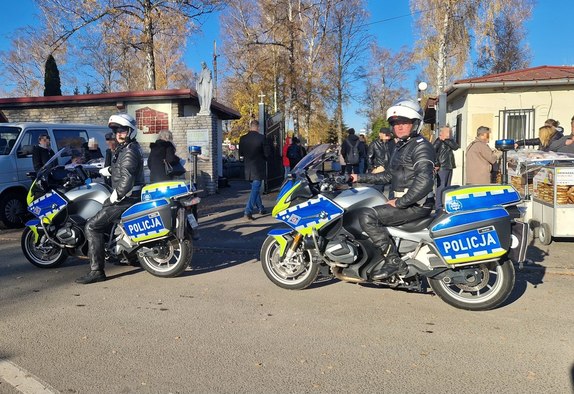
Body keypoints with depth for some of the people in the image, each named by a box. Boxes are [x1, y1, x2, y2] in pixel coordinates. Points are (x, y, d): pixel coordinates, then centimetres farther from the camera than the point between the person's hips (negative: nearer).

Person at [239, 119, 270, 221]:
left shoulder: (243, 138, -1)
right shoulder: (261, 138, -13)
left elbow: (240, 153, 9)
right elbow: (267, 153, -10)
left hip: (248, 168, 5)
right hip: (258, 168, -5)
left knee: (255, 188, 20)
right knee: (255, 189, -3)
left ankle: (261, 208, 31)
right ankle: (248, 212, -10)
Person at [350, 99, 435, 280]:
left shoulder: (421, 146, -12)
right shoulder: (400, 146, 18)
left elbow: (424, 181, -26)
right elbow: (389, 175, 25)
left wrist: (399, 203, -24)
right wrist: (360, 177, 18)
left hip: (416, 205, -10)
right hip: (403, 201, 10)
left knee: (366, 216, -22)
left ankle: (393, 260, -17)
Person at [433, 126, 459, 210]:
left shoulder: (449, 141, 14)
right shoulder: (439, 141, -8)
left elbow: (456, 147, -4)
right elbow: (433, 152, -18)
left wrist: (446, 140, -14)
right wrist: (436, 165, -19)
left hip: (449, 167, 8)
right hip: (442, 168, -8)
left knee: (447, 187, 15)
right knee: (441, 187, -8)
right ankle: (438, 207, -5)